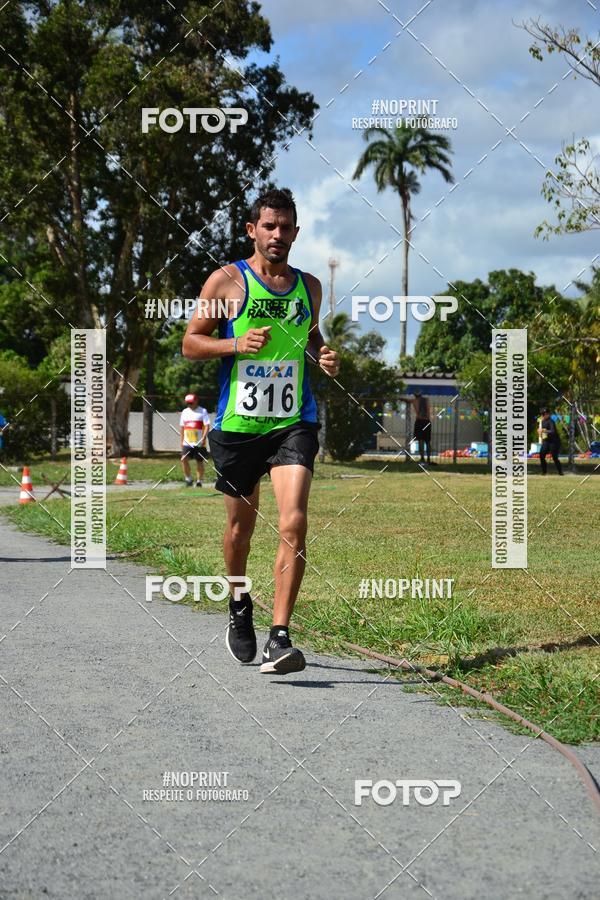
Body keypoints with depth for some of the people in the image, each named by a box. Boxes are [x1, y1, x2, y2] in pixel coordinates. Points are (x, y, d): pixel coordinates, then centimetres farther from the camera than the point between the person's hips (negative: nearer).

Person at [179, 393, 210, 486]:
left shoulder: (202, 411, -2)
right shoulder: (185, 412, 13)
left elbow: (207, 426, -8)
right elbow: (182, 427, 20)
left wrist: (203, 438, -19)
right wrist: (182, 440, 17)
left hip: (199, 443, -3)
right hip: (187, 443, 3)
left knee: (199, 461, 3)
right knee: (184, 459, -14)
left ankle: (199, 481, 15)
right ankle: (188, 478, -2)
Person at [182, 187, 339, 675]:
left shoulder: (309, 286, 11)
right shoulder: (227, 281, -1)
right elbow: (191, 343, 0)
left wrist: (323, 355, 5)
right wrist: (238, 344, -17)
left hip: (293, 422, 1)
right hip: (238, 423, -1)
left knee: (294, 524, -16)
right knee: (240, 527, 13)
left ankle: (280, 638, -17)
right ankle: (239, 607, 41)